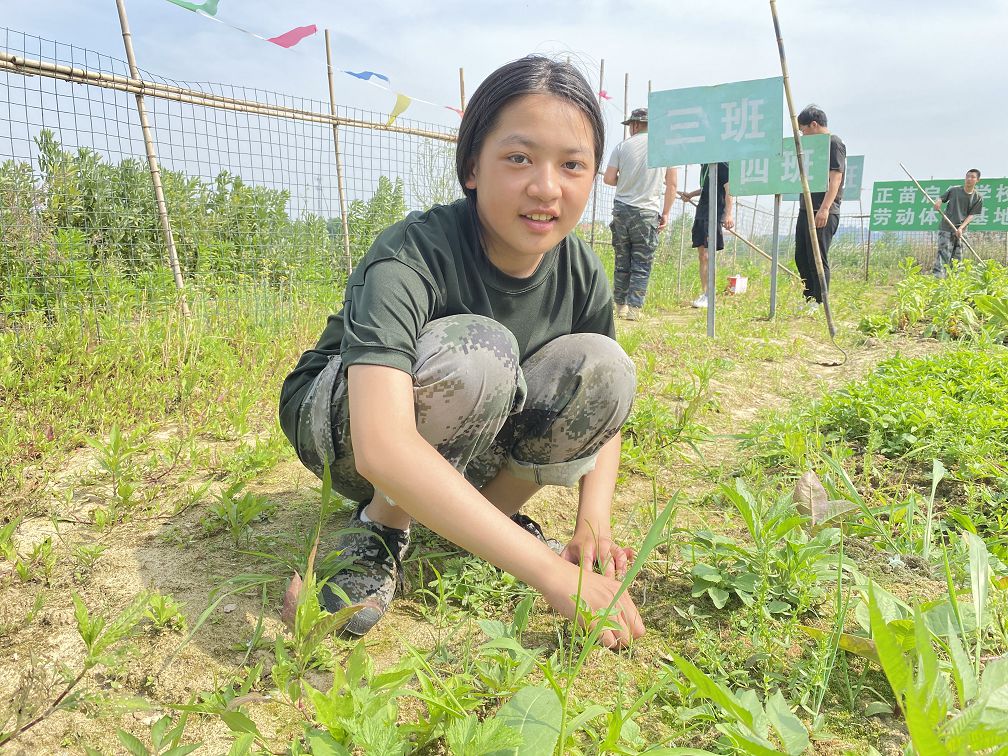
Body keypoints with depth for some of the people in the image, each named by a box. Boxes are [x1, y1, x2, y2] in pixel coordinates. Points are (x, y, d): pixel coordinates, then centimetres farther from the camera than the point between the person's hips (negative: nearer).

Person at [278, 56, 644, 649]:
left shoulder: (582, 275, -14)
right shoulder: (411, 257, -33)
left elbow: (604, 408, -1)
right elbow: (382, 448, -46)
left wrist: (594, 524, -21)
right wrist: (554, 575, -47)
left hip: (467, 445, 5)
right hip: (339, 422, -4)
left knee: (603, 368, -19)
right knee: (476, 350, -35)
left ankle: (497, 512, 1)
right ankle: (382, 529, -12)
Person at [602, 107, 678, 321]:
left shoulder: (623, 145, 2)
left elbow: (608, 178, -1)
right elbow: (672, 183, 1)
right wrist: (666, 213, 8)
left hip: (622, 209, 1)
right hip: (648, 212, -1)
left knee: (622, 261, 10)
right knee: (642, 264, 2)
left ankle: (621, 305, 15)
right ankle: (634, 307, -3)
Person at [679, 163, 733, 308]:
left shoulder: (721, 163, -9)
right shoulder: (704, 164, 15)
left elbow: (728, 188, -12)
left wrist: (728, 214, -18)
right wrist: (691, 194, 16)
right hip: (701, 213, 9)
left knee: (707, 256, -10)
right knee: (701, 255, 9)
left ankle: (708, 296, -3)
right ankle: (704, 293, 16)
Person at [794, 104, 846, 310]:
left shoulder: (834, 143, -7)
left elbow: (835, 179, -16)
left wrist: (824, 209, -23)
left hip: (824, 213, -10)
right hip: (806, 209, 10)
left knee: (818, 258, -8)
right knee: (801, 257, 11)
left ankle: (819, 303, -3)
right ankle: (809, 299, 18)